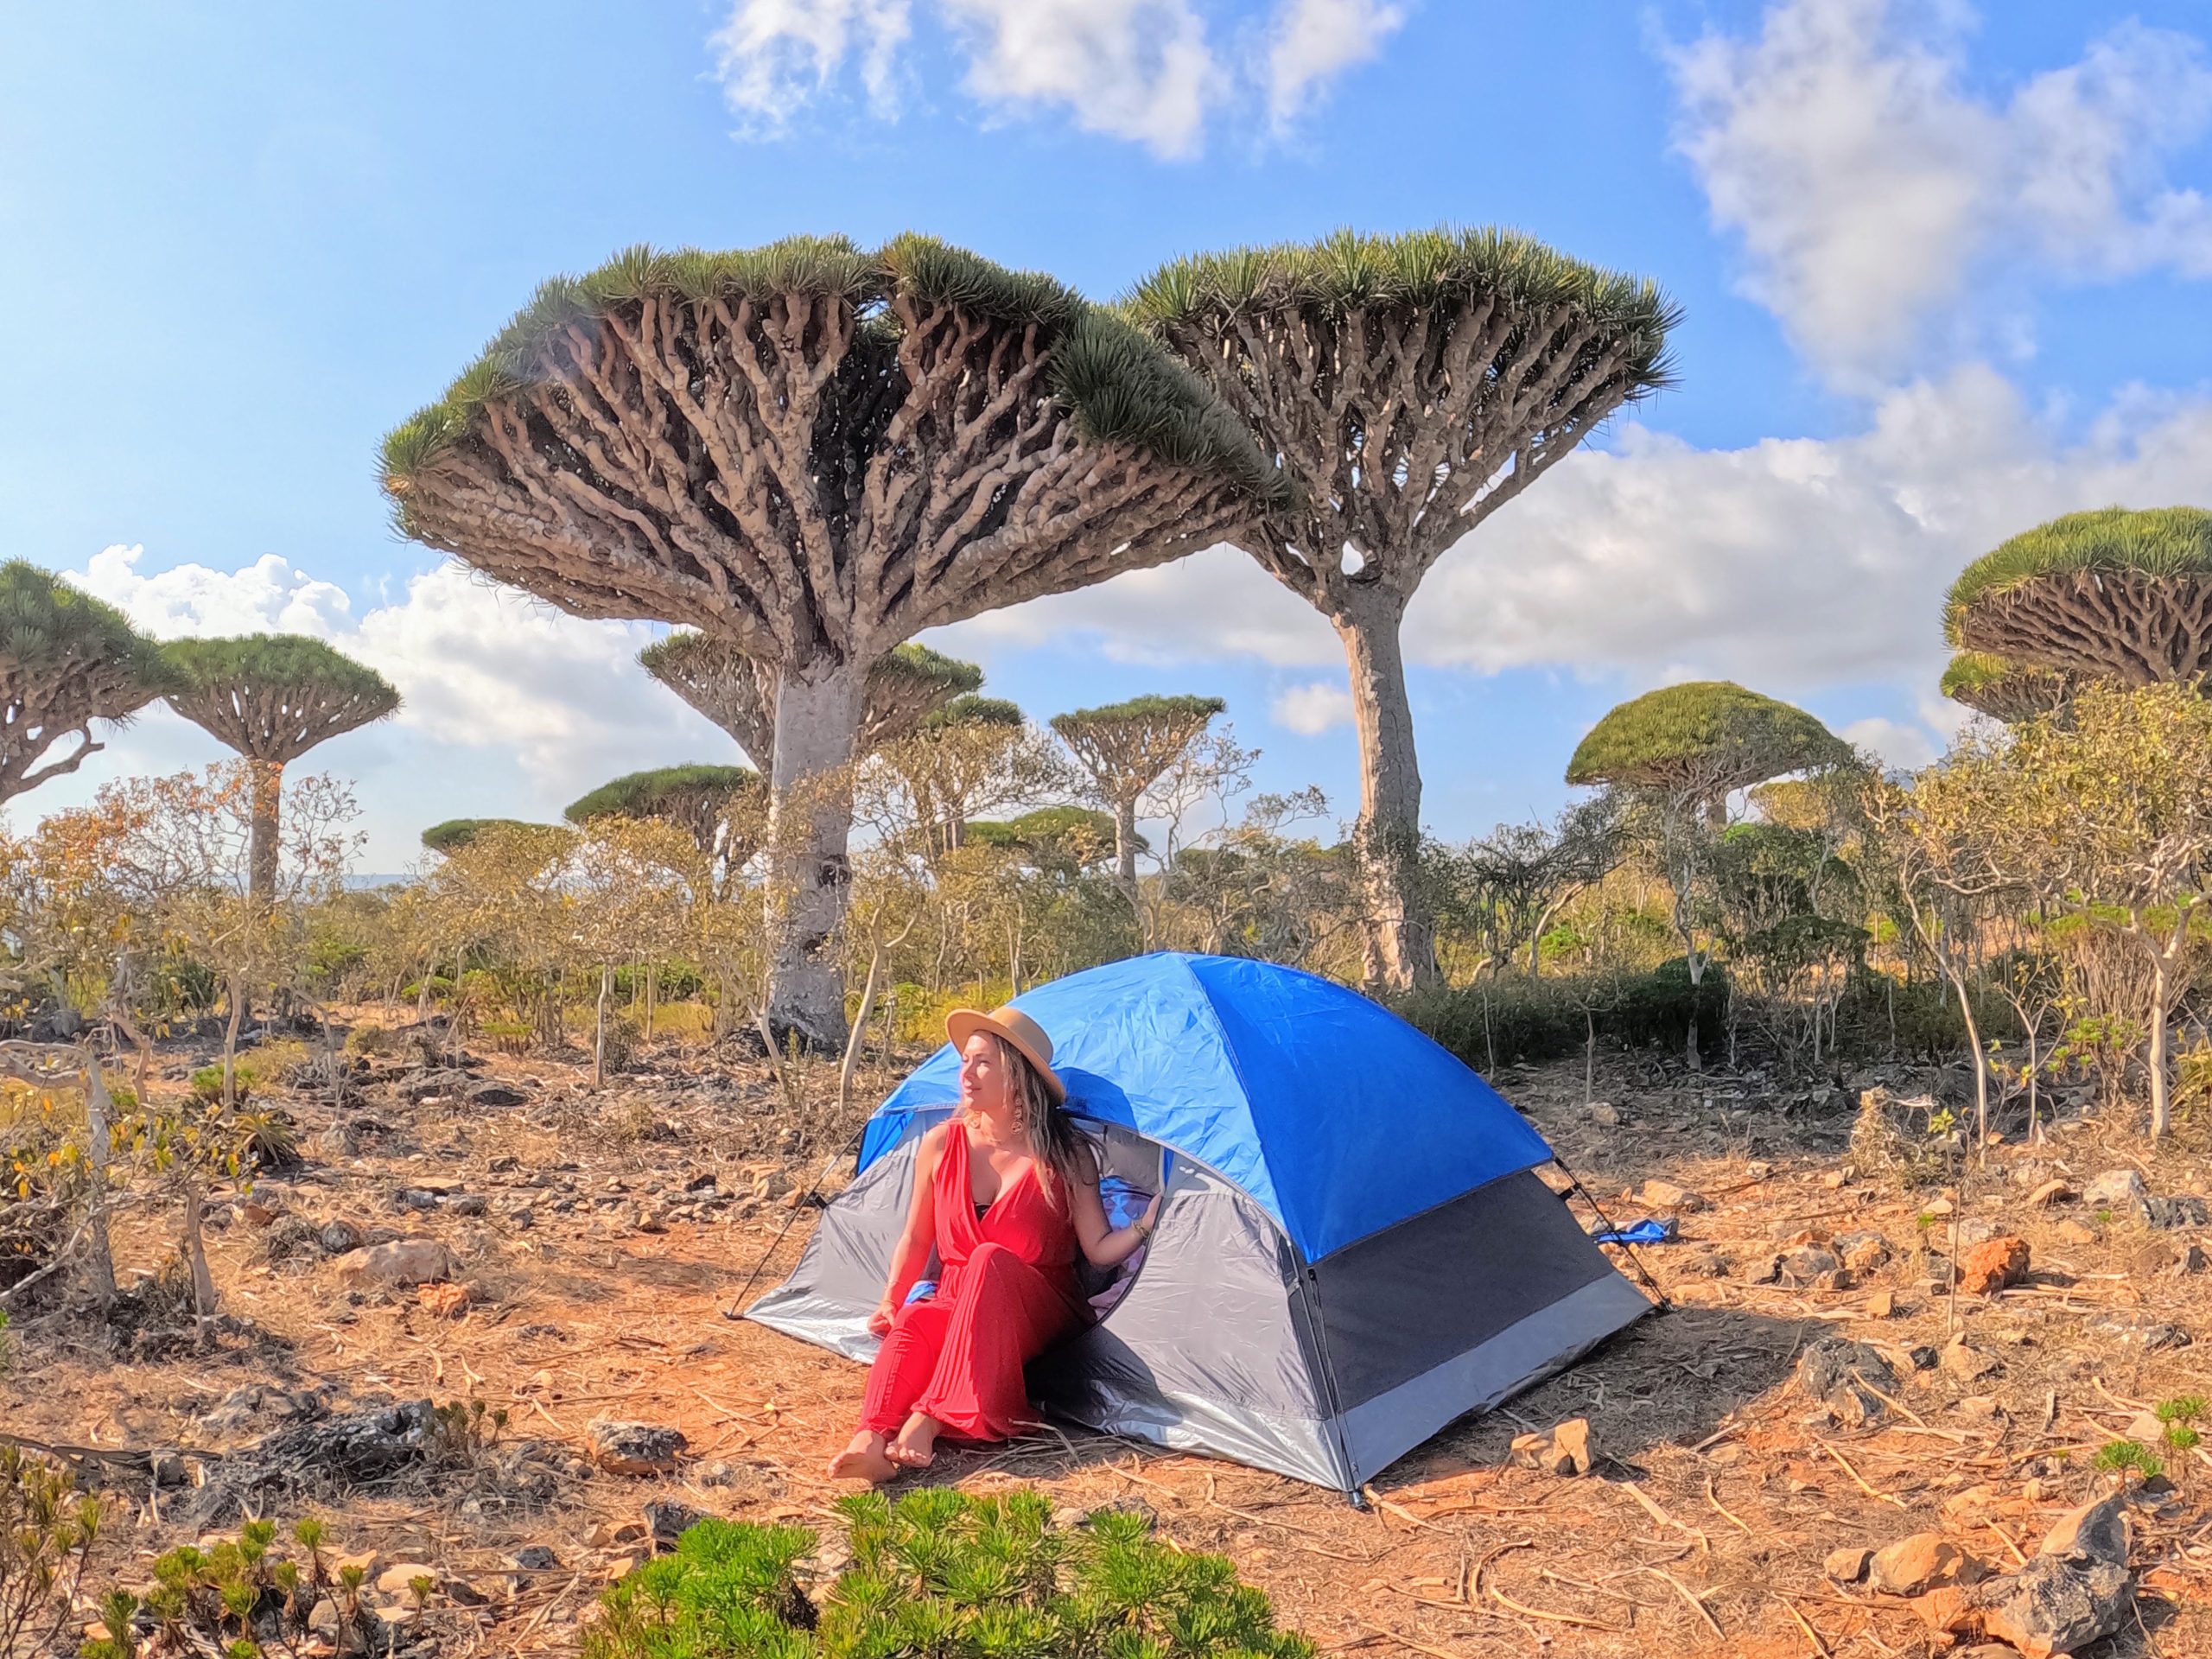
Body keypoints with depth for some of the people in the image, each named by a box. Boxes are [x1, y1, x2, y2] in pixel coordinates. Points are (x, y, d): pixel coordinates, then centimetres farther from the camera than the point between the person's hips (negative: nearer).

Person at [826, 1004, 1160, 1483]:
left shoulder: (1066, 1154, -7)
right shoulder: (942, 1144, 0)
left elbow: (1099, 1250, -6)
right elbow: (915, 1241, 11)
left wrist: (1144, 1226, -24)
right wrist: (890, 1302, -1)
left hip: (1037, 1318, -2)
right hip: (953, 1306, 2)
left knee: (990, 1260, -36)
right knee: (913, 1321, -34)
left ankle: (927, 1421, -45)